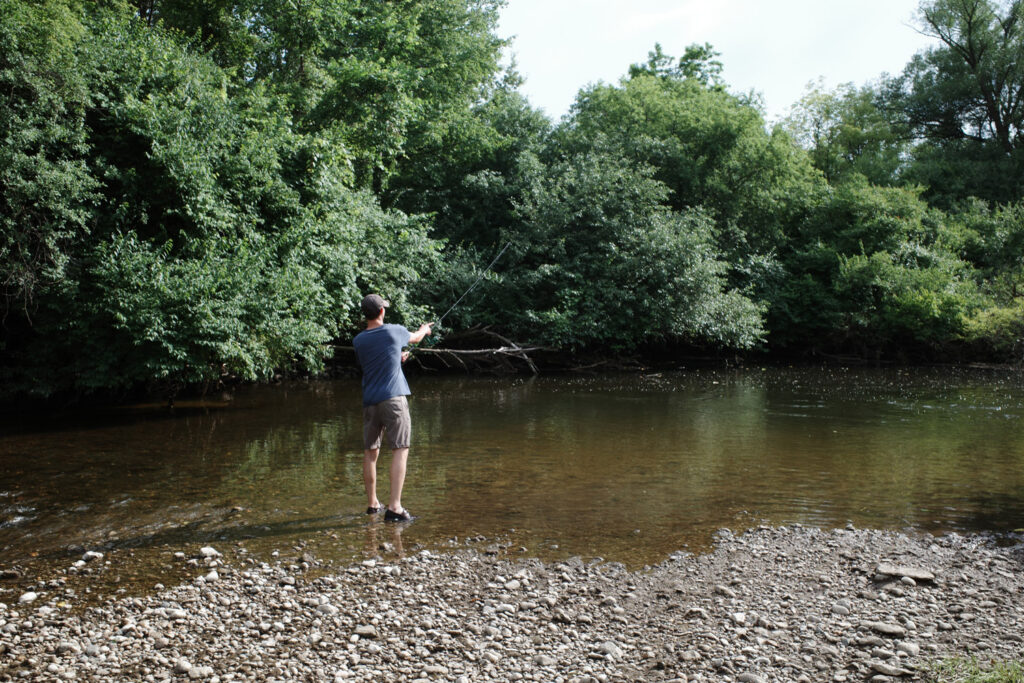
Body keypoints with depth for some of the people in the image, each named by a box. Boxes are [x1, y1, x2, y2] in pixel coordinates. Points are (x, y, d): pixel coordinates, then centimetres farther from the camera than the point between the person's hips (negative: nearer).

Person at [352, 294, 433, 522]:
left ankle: (372, 503, 23)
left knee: (370, 452, 14)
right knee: (400, 450, -4)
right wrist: (424, 329, 41)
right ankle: (394, 507, -11)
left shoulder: (358, 341, 5)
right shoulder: (394, 332, -3)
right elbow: (415, 338, 18)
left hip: (369, 401, 4)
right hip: (393, 399, -4)